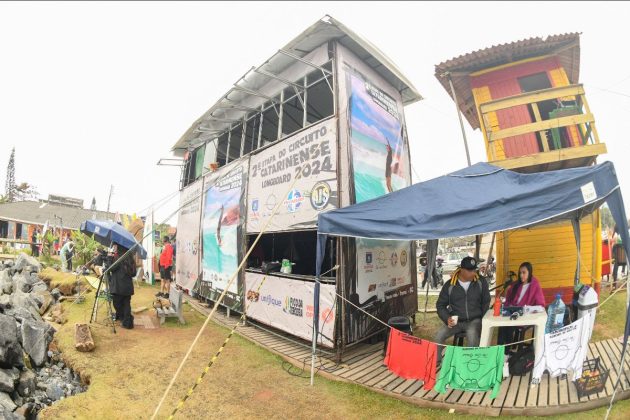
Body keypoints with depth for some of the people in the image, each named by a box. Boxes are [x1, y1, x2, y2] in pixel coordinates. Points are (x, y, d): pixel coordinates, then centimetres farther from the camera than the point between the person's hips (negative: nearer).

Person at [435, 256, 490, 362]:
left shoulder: (481, 282, -1)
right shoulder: (450, 285, -4)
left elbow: (486, 302, 11)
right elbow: (440, 305, 6)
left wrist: (483, 320, 0)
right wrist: (447, 318, -11)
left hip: (475, 320, 0)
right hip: (456, 321, 1)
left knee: (472, 333, -35)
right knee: (440, 334, -24)